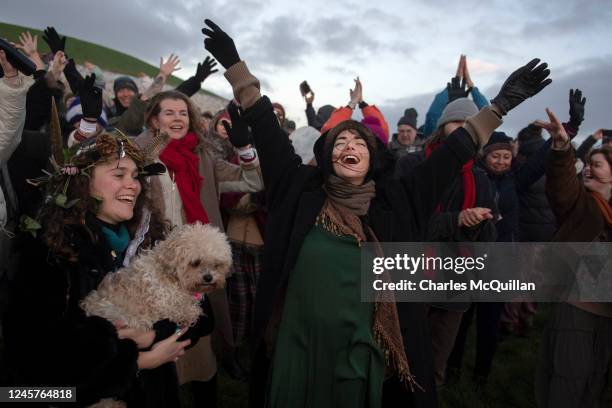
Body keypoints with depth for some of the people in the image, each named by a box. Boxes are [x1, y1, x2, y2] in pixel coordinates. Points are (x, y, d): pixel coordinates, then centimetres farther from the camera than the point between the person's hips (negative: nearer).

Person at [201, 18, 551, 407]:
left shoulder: (394, 201, -2)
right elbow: (266, 128, -1)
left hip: (360, 353, 1)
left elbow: (452, 153, 0)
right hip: (298, 348, 0)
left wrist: (499, 105, 1)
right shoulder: (302, 191, -3)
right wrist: (235, 64, 1)